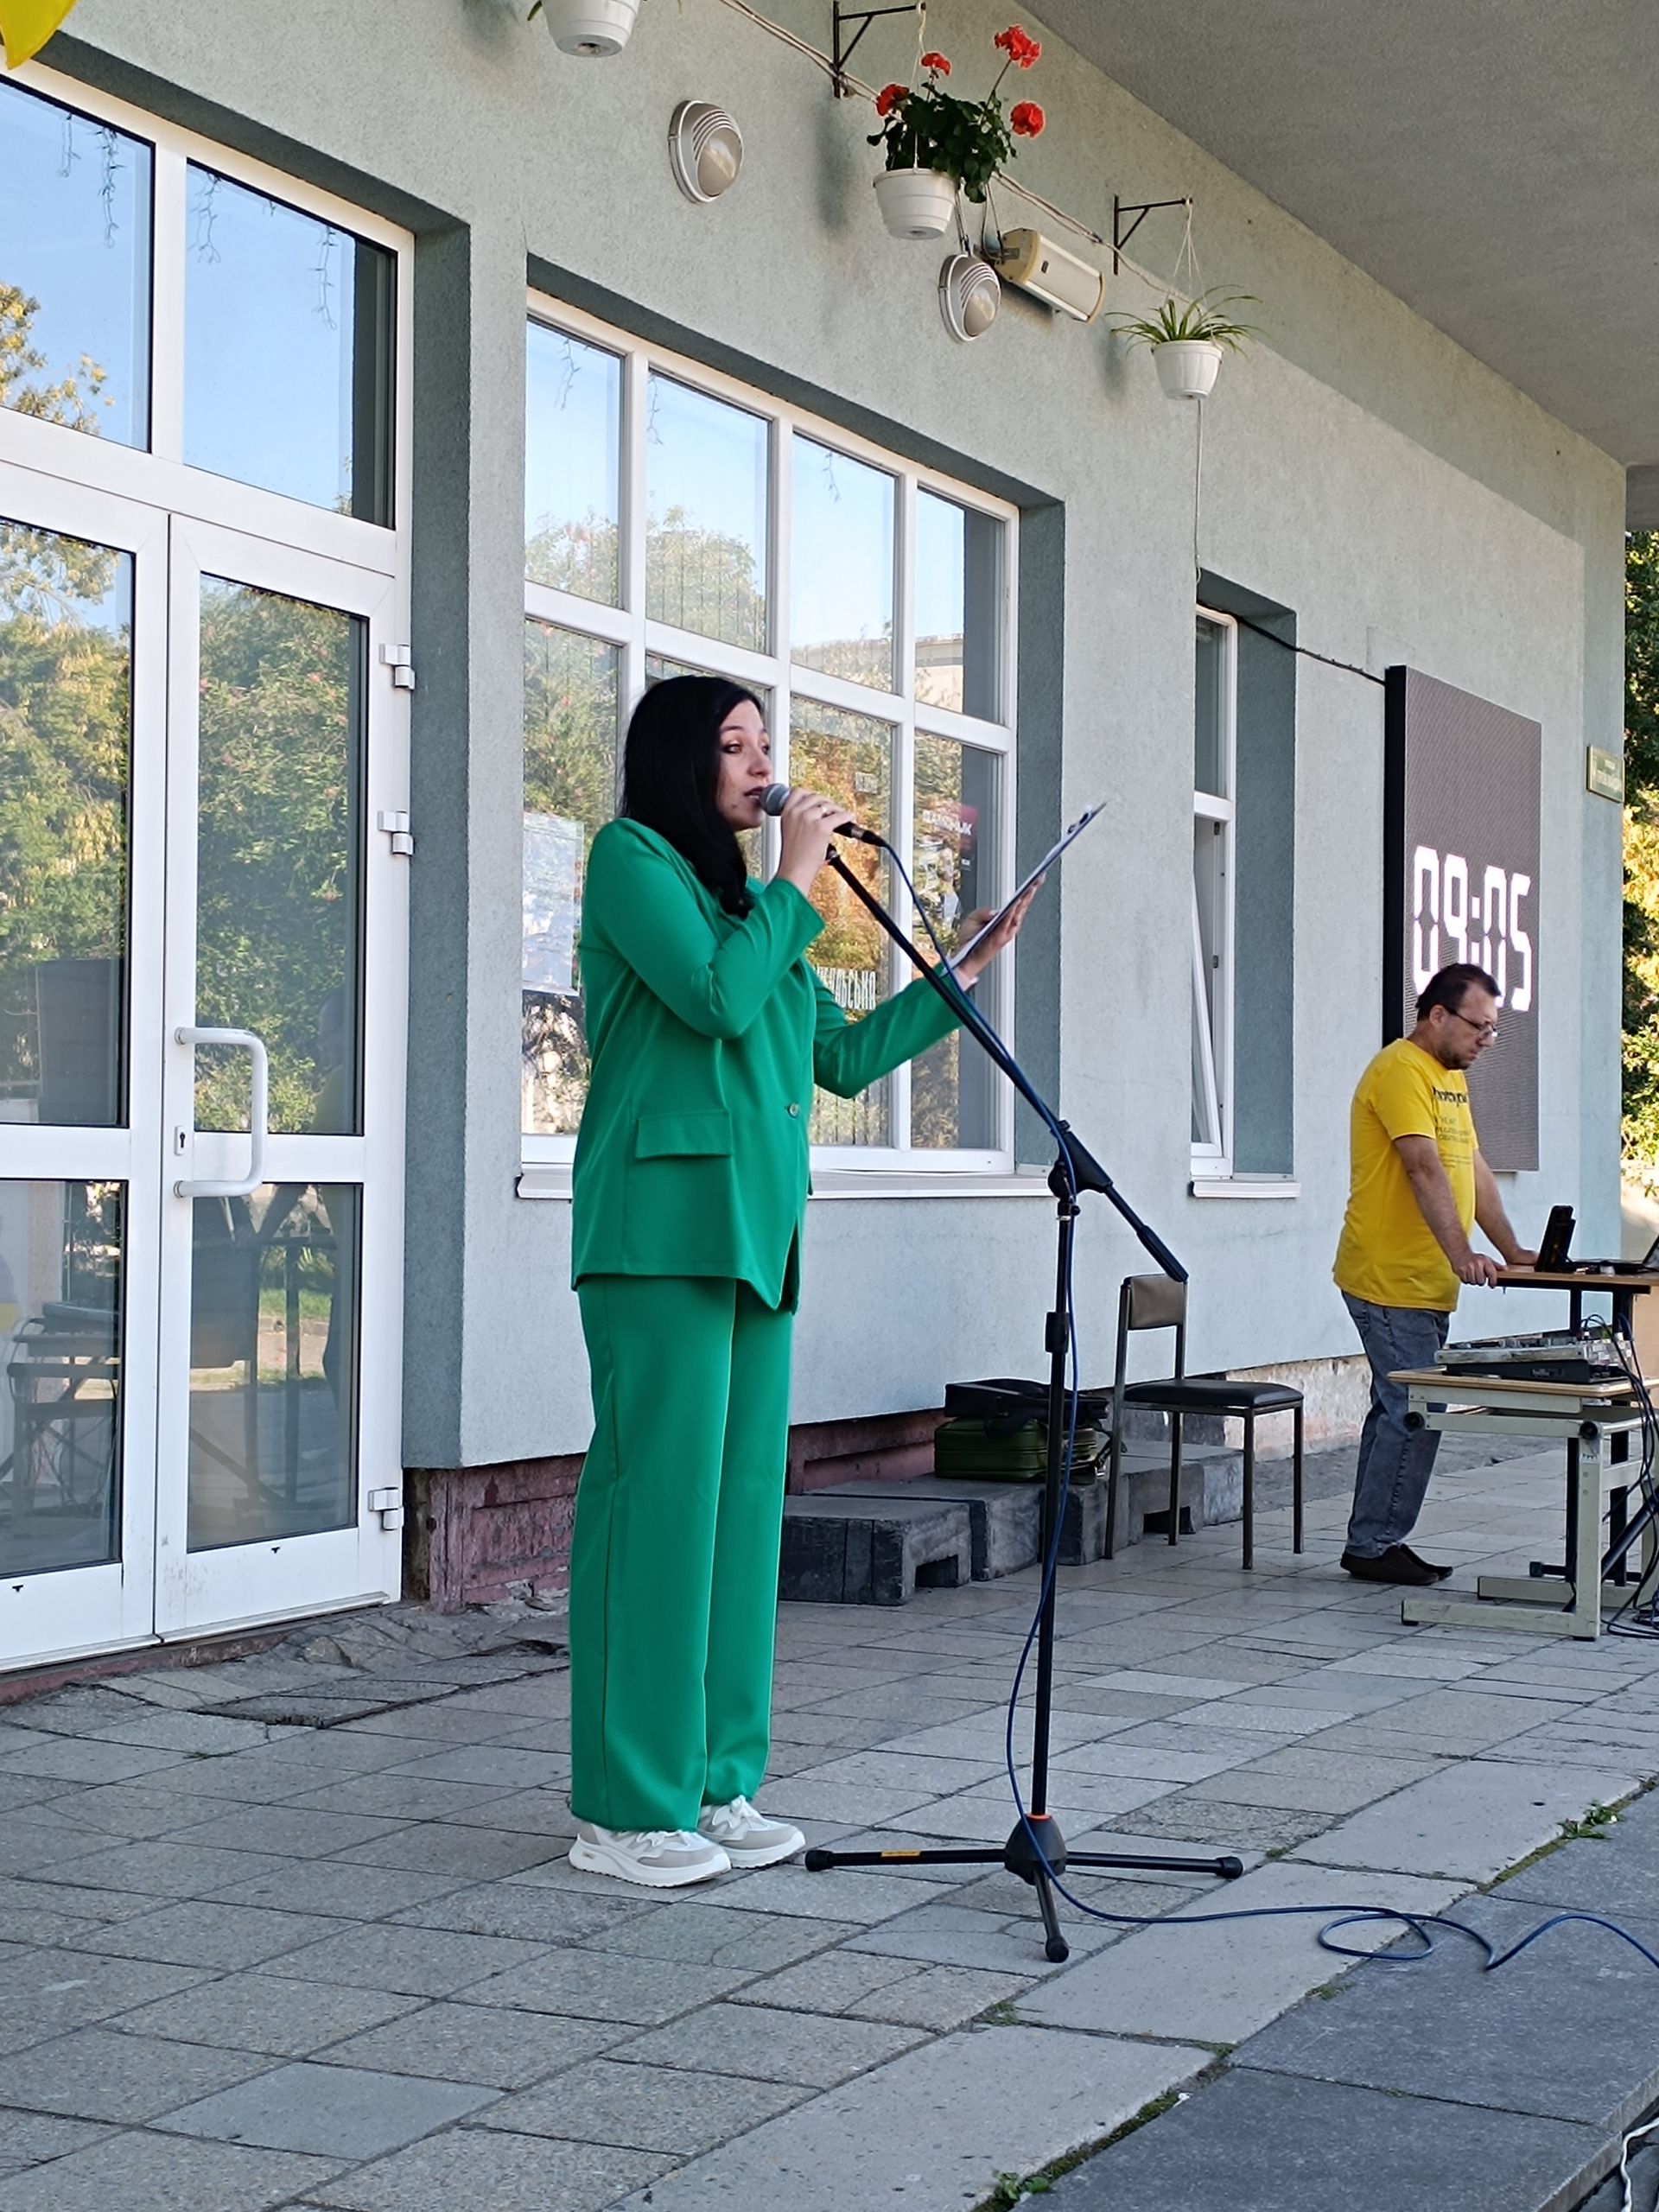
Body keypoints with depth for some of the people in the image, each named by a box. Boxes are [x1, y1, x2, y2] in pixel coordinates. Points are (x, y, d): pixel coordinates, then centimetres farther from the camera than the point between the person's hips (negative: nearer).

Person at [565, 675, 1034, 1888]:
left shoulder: (741, 897, 24)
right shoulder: (632, 856, 0)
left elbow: (843, 1057, 24)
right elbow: (718, 996, -14)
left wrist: (961, 977, 23)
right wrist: (799, 880, -3)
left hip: (756, 1228, 9)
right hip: (666, 1217, -9)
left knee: (743, 1496, 7)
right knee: (657, 1491, -9)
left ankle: (716, 1782, 14)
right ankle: (624, 1808, -4)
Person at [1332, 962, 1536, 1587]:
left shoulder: (1452, 1076, 19)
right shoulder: (1400, 1071, -13)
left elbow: (1473, 1170, 21)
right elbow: (1425, 1169, -24)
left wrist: (1513, 1252, 14)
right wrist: (1461, 1254, -33)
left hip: (1425, 1284, 10)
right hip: (1390, 1282, -10)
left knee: (1398, 1412, 11)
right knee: (1413, 1413, -10)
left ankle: (1372, 1543, 16)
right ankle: (1375, 1544, -3)